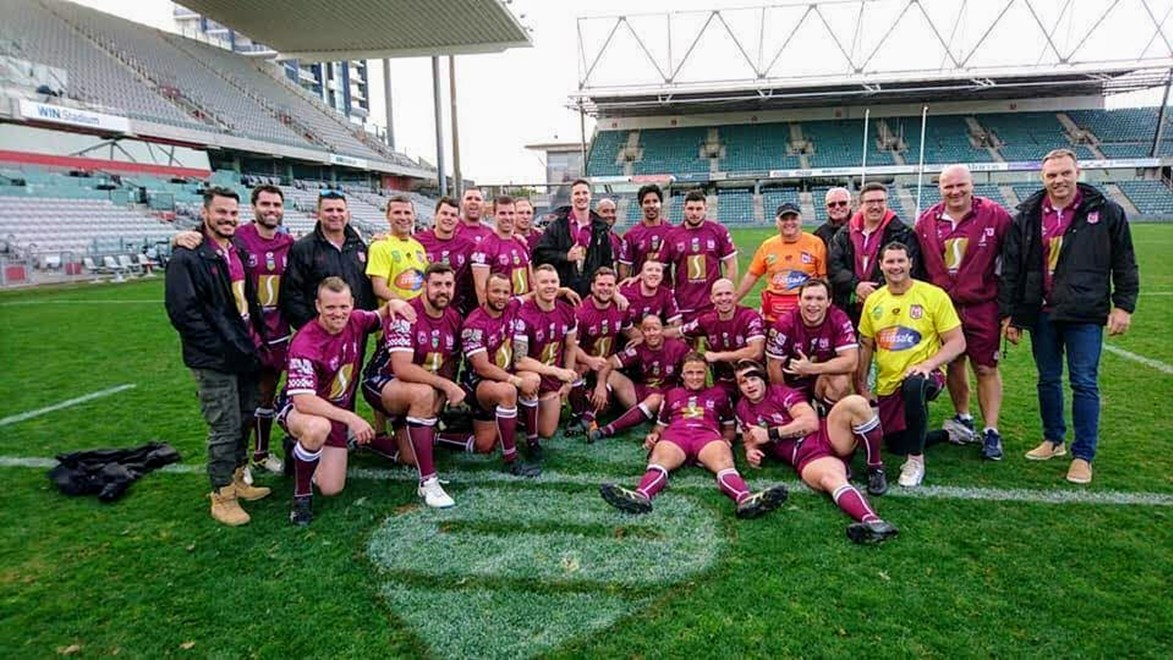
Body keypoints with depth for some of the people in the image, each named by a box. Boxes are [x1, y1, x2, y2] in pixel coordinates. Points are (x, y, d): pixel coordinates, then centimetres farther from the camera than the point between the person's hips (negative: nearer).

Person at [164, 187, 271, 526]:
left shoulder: (238, 253, 13)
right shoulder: (188, 258, -12)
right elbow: (183, 312, -17)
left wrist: (254, 341, 12)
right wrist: (221, 348, -17)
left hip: (245, 354, 8)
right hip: (215, 362, -8)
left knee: (244, 420, 15)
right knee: (225, 428, -2)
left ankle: (237, 480, 31)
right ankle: (222, 497, 13)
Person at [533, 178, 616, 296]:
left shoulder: (601, 229, 11)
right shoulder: (557, 226, 2)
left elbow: (607, 262, 16)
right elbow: (540, 254, -2)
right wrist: (566, 257, -13)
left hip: (591, 292, 2)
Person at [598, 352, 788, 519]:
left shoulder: (718, 393, 30)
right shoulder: (672, 394, 33)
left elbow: (730, 426, 31)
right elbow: (660, 425, 34)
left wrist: (727, 439, 7)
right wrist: (654, 435, 9)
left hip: (708, 434, 0)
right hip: (675, 434, 0)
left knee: (724, 461, -37)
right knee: (658, 460, -36)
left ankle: (746, 499, -67)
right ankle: (641, 496, -67)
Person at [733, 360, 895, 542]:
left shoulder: (781, 392, 7)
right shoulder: (742, 409, 17)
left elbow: (811, 422, -5)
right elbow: (751, 440, 27)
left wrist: (771, 433, -9)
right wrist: (751, 452, 1)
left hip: (826, 437, 1)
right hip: (807, 458, 0)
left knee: (855, 403, -29)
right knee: (831, 478, -38)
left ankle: (875, 468, -15)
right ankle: (872, 522, -63)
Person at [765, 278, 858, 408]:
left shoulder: (839, 320, -17)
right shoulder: (784, 324, -18)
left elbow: (851, 361, -25)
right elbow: (774, 366, -11)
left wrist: (811, 368, -33)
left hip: (825, 378, -1)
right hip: (793, 381, 1)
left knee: (842, 379, -30)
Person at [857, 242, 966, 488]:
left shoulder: (934, 295, -7)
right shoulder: (873, 300, 4)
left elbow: (957, 343, -8)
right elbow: (866, 346, 12)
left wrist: (928, 364, -24)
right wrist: (861, 386, 6)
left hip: (924, 375, -5)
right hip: (887, 385, 5)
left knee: (913, 386, -40)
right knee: (897, 445, 9)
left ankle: (916, 461, -21)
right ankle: (947, 434, 41)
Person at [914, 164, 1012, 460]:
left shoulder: (995, 216, -5)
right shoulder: (927, 221, 3)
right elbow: (916, 265, 12)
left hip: (982, 306, -3)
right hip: (942, 305, 3)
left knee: (986, 368, 1)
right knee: (953, 363, 13)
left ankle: (991, 432, 11)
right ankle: (963, 420, 30)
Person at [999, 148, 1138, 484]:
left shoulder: (1106, 212, -1)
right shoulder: (1027, 216, 4)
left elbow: (1124, 264, 4)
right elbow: (1011, 268, 5)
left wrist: (1123, 305, -2)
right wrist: (1008, 313, 3)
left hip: (1085, 314, -3)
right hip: (1042, 313, 3)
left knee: (1084, 383, 0)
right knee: (1048, 379, 13)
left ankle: (1083, 455, 9)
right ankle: (1053, 440, 29)